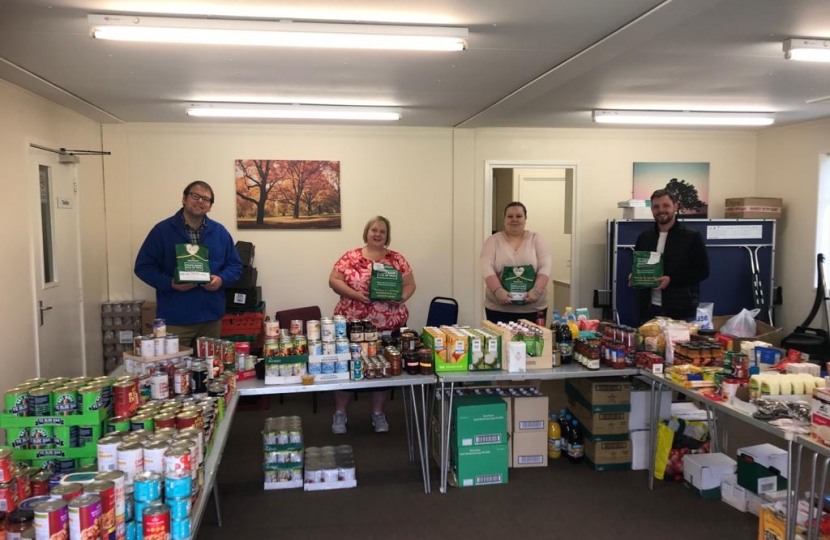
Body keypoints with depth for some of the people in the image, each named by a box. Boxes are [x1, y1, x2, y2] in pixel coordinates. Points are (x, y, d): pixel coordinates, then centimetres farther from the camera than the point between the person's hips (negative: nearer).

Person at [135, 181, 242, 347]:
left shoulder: (220, 232, 9)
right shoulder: (162, 230, -1)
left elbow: (235, 265, 12)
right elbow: (143, 266, -2)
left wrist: (221, 279, -9)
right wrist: (170, 283, -17)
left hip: (211, 317, 4)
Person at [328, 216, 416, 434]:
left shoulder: (396, 259, 6)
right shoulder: (350, 257, 2)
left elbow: (410, 284, 7)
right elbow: (334, 281, -2)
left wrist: (401, 297, -13)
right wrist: (355, 294, -16)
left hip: (389, 324, 2)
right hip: (351, 322, -1)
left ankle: (378, 414, 23)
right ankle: (340, 413, 18)